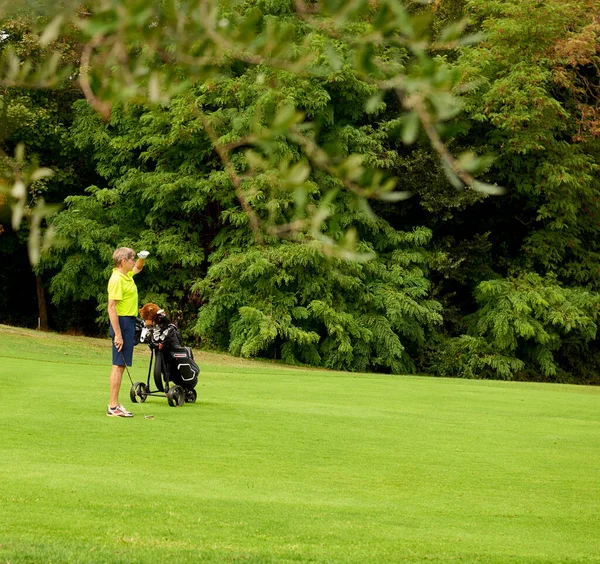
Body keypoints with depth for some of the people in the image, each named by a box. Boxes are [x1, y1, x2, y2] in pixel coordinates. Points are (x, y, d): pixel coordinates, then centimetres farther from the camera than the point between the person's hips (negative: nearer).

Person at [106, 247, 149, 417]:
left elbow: (138, 268, 37)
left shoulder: (127, 274, 12)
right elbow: (111, 307, -22)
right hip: (122, 322, -10)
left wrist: (142, 258, 12)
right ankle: (113, 406, -10)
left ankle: (114, 404, 14)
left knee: (121, 365, 11)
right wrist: (117, 334, -25)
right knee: (119, 365, -10)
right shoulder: (117, 279, -17)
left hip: (129, 322, 10)